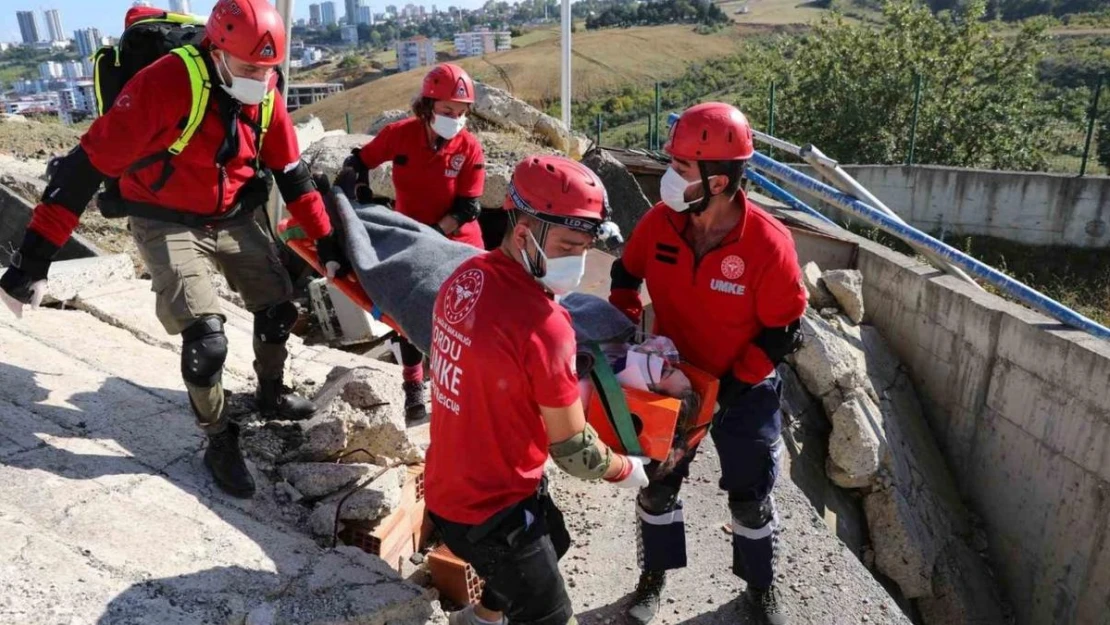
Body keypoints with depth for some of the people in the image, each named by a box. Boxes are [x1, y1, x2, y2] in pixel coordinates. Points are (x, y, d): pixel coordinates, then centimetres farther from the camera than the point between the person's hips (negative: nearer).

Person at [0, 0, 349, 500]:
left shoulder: (266, 96, -9)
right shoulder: (165, 84, -27)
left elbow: (292, 173, 2)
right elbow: (89, 164, -26)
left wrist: (325, 238, -1)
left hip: (233, 218, 6)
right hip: (167, 224, -6)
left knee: (278, 309, 9)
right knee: (205, 338, -15)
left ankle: (271, 395, 36)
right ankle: (219, 443, 8)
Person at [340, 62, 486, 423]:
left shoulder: (469, 147, -15)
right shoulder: (399, 134, -12)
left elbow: (468, 208, -17)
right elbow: (357, 163, 1)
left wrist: (433, 233, -25)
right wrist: (364, 210, -8)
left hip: (458, 242, -1)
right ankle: (414, 387, 23)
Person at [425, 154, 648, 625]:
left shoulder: (467, 276, -4)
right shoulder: (543, 325, -30)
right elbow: (573, 451, -20)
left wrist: (561, 390, 8)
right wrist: (628, 470, -1)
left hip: (449, 483, 9)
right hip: (490, 508, -9)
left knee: (552, 541, 33)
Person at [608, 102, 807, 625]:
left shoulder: (768, 244, -27)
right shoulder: (660, 221, -17)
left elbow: (781, 332, -17)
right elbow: (626, 275, 3)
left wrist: (729, 388, -18)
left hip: (745, 391, -2)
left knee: (750, 497, 14)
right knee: (659, 484, 15)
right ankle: (654, 575, 40)